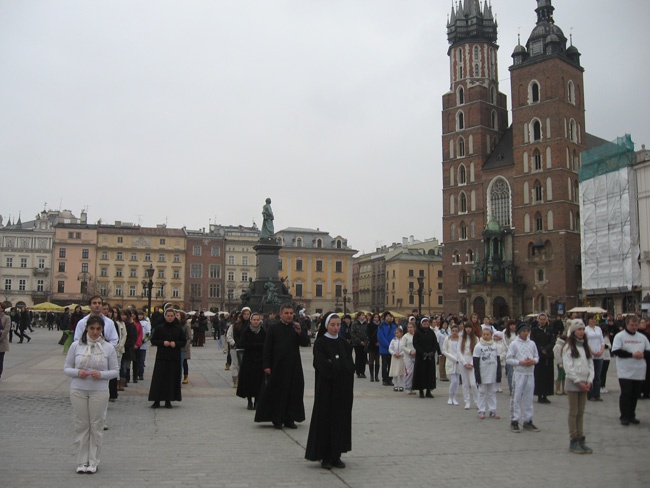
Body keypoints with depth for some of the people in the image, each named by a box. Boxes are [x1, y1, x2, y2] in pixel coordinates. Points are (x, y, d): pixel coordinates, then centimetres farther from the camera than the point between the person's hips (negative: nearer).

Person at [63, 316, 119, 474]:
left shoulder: (108, 347, -1)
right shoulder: (76, 345, 0)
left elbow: (115, 371, 2)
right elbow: (66, 368, 4)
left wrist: (101, 374, -16)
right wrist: (77, 373, -16)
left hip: (99, 391, 0)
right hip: (78, 390, 1)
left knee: (96, 425, 5)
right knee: (81, 425, 6)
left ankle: (93, 462, 16)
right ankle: (82, 461, 17)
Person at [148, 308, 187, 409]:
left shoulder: (178, 329, 5)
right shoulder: (159, 328, 2)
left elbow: (184, 342, 9)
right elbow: (153, 340, 4)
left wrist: (176, 343, -10)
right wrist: (163, 343, -12)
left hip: (174, 358, 1)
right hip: (161, 357, -1)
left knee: (172, 379, 1)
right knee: (159, 378, -4)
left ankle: (168, 400, 11)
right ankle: (157, 400, 3)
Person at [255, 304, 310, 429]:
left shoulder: (297, 327, 6)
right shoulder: (273, 328, -3)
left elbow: (306, 343, 1)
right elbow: (267, 348, -3)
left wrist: (299, 332, -16)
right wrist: (266, 365, -9)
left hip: (293, 366, 3)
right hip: (277, 366, -3)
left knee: (293, 392, 6)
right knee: (277, 393, 4)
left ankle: (289, 419, 16)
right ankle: (277, 419, 14)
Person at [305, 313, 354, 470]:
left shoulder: (344, 343, 10)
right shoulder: (320, 343, -5)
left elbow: (350, 366, 4)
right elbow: (322, 366, -15)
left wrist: (335, 364, -12)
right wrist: (341, 367, -13)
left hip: (343, 388, 5)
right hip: (326, 387, -5)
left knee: (341, 419, 7)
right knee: (326, 418, -1)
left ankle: (336, 455, 16)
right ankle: (325, 457, 8)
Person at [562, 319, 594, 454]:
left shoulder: (585, 347, 12)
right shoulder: (568, 347, -7)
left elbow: (590, 365, 9)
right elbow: (568, 367, -13)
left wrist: (589, 381, -4)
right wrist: (578, 382, -14)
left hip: (584, 384, 6)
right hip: (573, 384, -6)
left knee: (581, 413, 9)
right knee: (573, 412, -1)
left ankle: (581, 440, 13)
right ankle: (573, 442, 3)